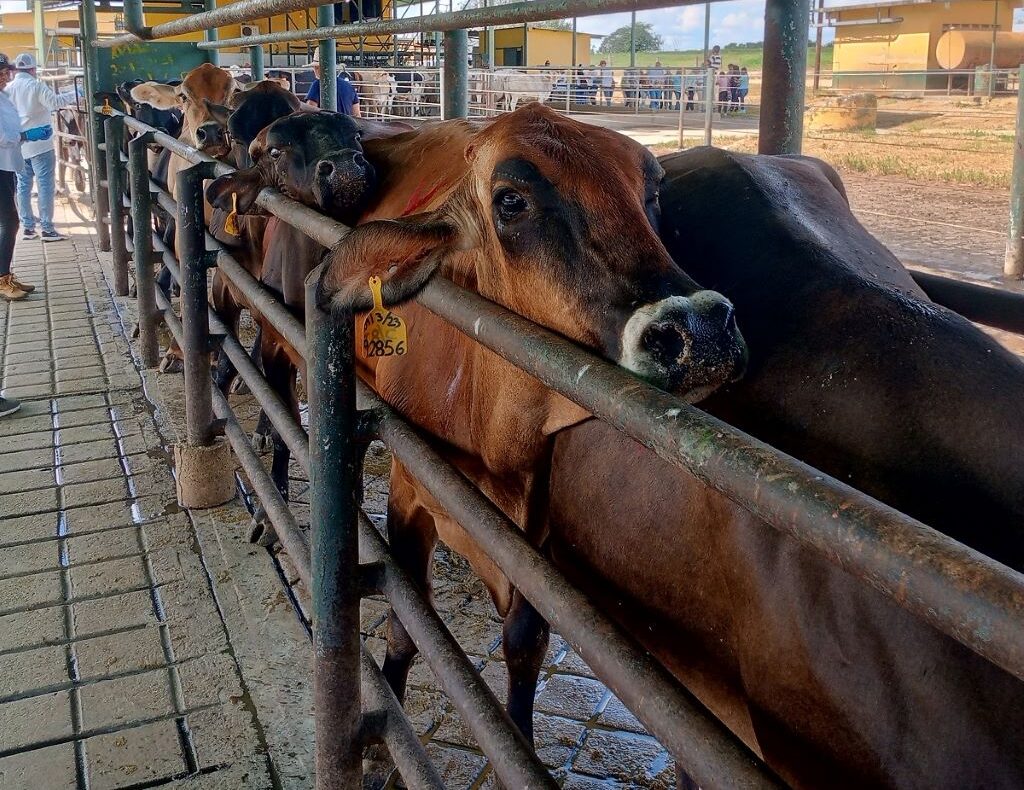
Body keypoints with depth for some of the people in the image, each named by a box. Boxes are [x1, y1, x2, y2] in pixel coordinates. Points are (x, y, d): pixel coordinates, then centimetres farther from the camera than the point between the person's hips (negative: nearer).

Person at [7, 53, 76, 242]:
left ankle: (27, 226, 15)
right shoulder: (36, 85, -9)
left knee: (23, 185, 11)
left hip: (18, 144, 6)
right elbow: (55, 101, -20)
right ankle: (47, 228, -6)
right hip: (39, 143, -6)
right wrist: (74, 94, -10)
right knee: (45, 184, -4)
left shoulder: (8, 89, 9)